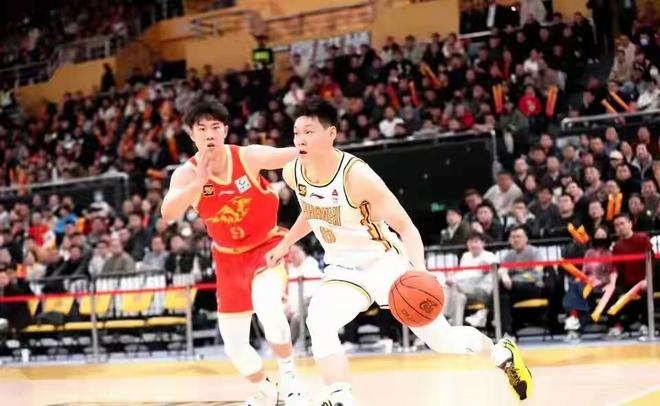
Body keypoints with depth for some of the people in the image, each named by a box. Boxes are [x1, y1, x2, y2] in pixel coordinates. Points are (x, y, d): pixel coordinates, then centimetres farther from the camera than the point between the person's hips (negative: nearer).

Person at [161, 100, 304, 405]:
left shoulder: (248, 157, -20)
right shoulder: (187, 173, -15)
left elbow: (299, 154, -30)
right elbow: (168, 214, -32)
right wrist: (199, 182, -47)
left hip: (267, 245, -3)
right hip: (229, 257, 3)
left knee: (267, 304, -35)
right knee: (234, 346, 8)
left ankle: (288, 376, -13)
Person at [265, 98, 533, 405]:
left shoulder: (357, 175, -28)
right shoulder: (293, 174, -10)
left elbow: (404, 224, -24)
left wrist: (420, 270, -37)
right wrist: (284, 245, 15)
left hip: (386, 262, -4)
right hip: (344, 268, 4)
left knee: (442, 339, 6)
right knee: (317, 321, -26)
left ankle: (503, 353, 36)